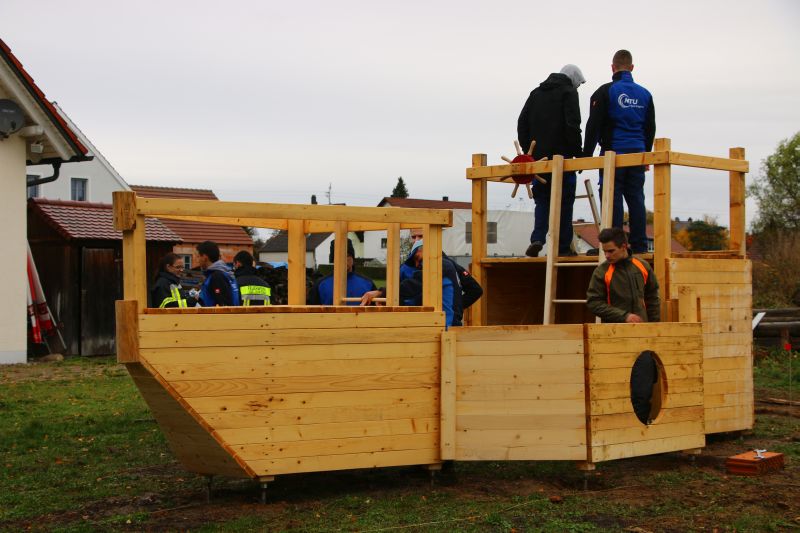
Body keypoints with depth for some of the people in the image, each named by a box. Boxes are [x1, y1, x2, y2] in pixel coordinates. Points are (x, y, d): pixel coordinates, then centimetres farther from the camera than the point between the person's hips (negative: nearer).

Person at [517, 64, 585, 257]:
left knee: (542, 201, 10)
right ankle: (563, 247, 2)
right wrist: (578, 153, -6)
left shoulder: (536, 93, 16)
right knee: (564, 202, 2)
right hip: (561, 156, -5)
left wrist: (528, 151, 16)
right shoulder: (568, 92, -1)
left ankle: (537, 238, -10)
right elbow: (572, 126, -11)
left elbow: (522, 123, 14)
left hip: (538, 158, 5)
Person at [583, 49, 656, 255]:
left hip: (613, 153, -4)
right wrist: (646, 156, 28)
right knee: (636, 199, 7)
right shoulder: (644, 94, 13)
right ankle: (639, 246, 6)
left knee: (612, 200, -4)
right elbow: (650, 128, 19)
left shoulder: (605, 91, -3)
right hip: (637, 154, 5)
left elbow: (593, 126, -5)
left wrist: (586, 156, 0)